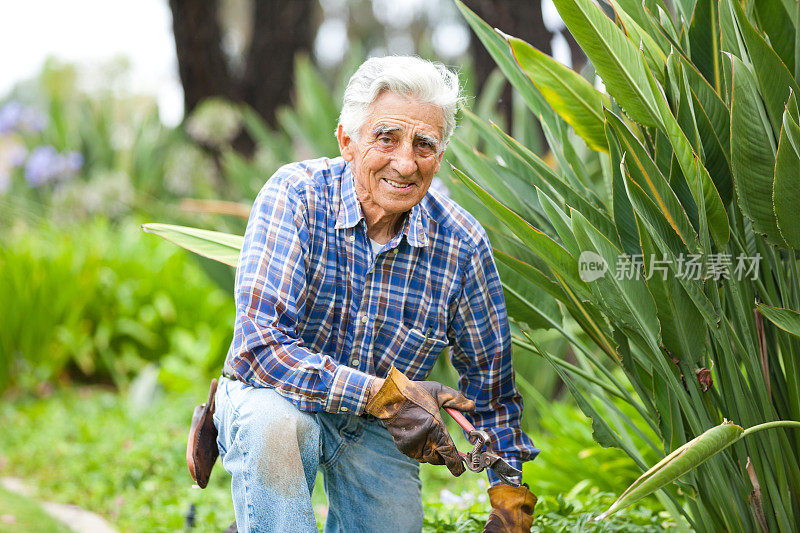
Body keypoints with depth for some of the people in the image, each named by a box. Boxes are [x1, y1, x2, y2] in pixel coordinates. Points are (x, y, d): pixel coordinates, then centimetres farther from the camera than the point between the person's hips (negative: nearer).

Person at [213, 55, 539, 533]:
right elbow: (259, 343, -32)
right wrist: (380, 394, -39)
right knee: (274, 424, -35)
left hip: (378, 435, 4)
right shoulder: (295, 196, -22)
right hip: (274, 400, -4)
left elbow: (490, 376, 2)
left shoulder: (463, 245, -12)